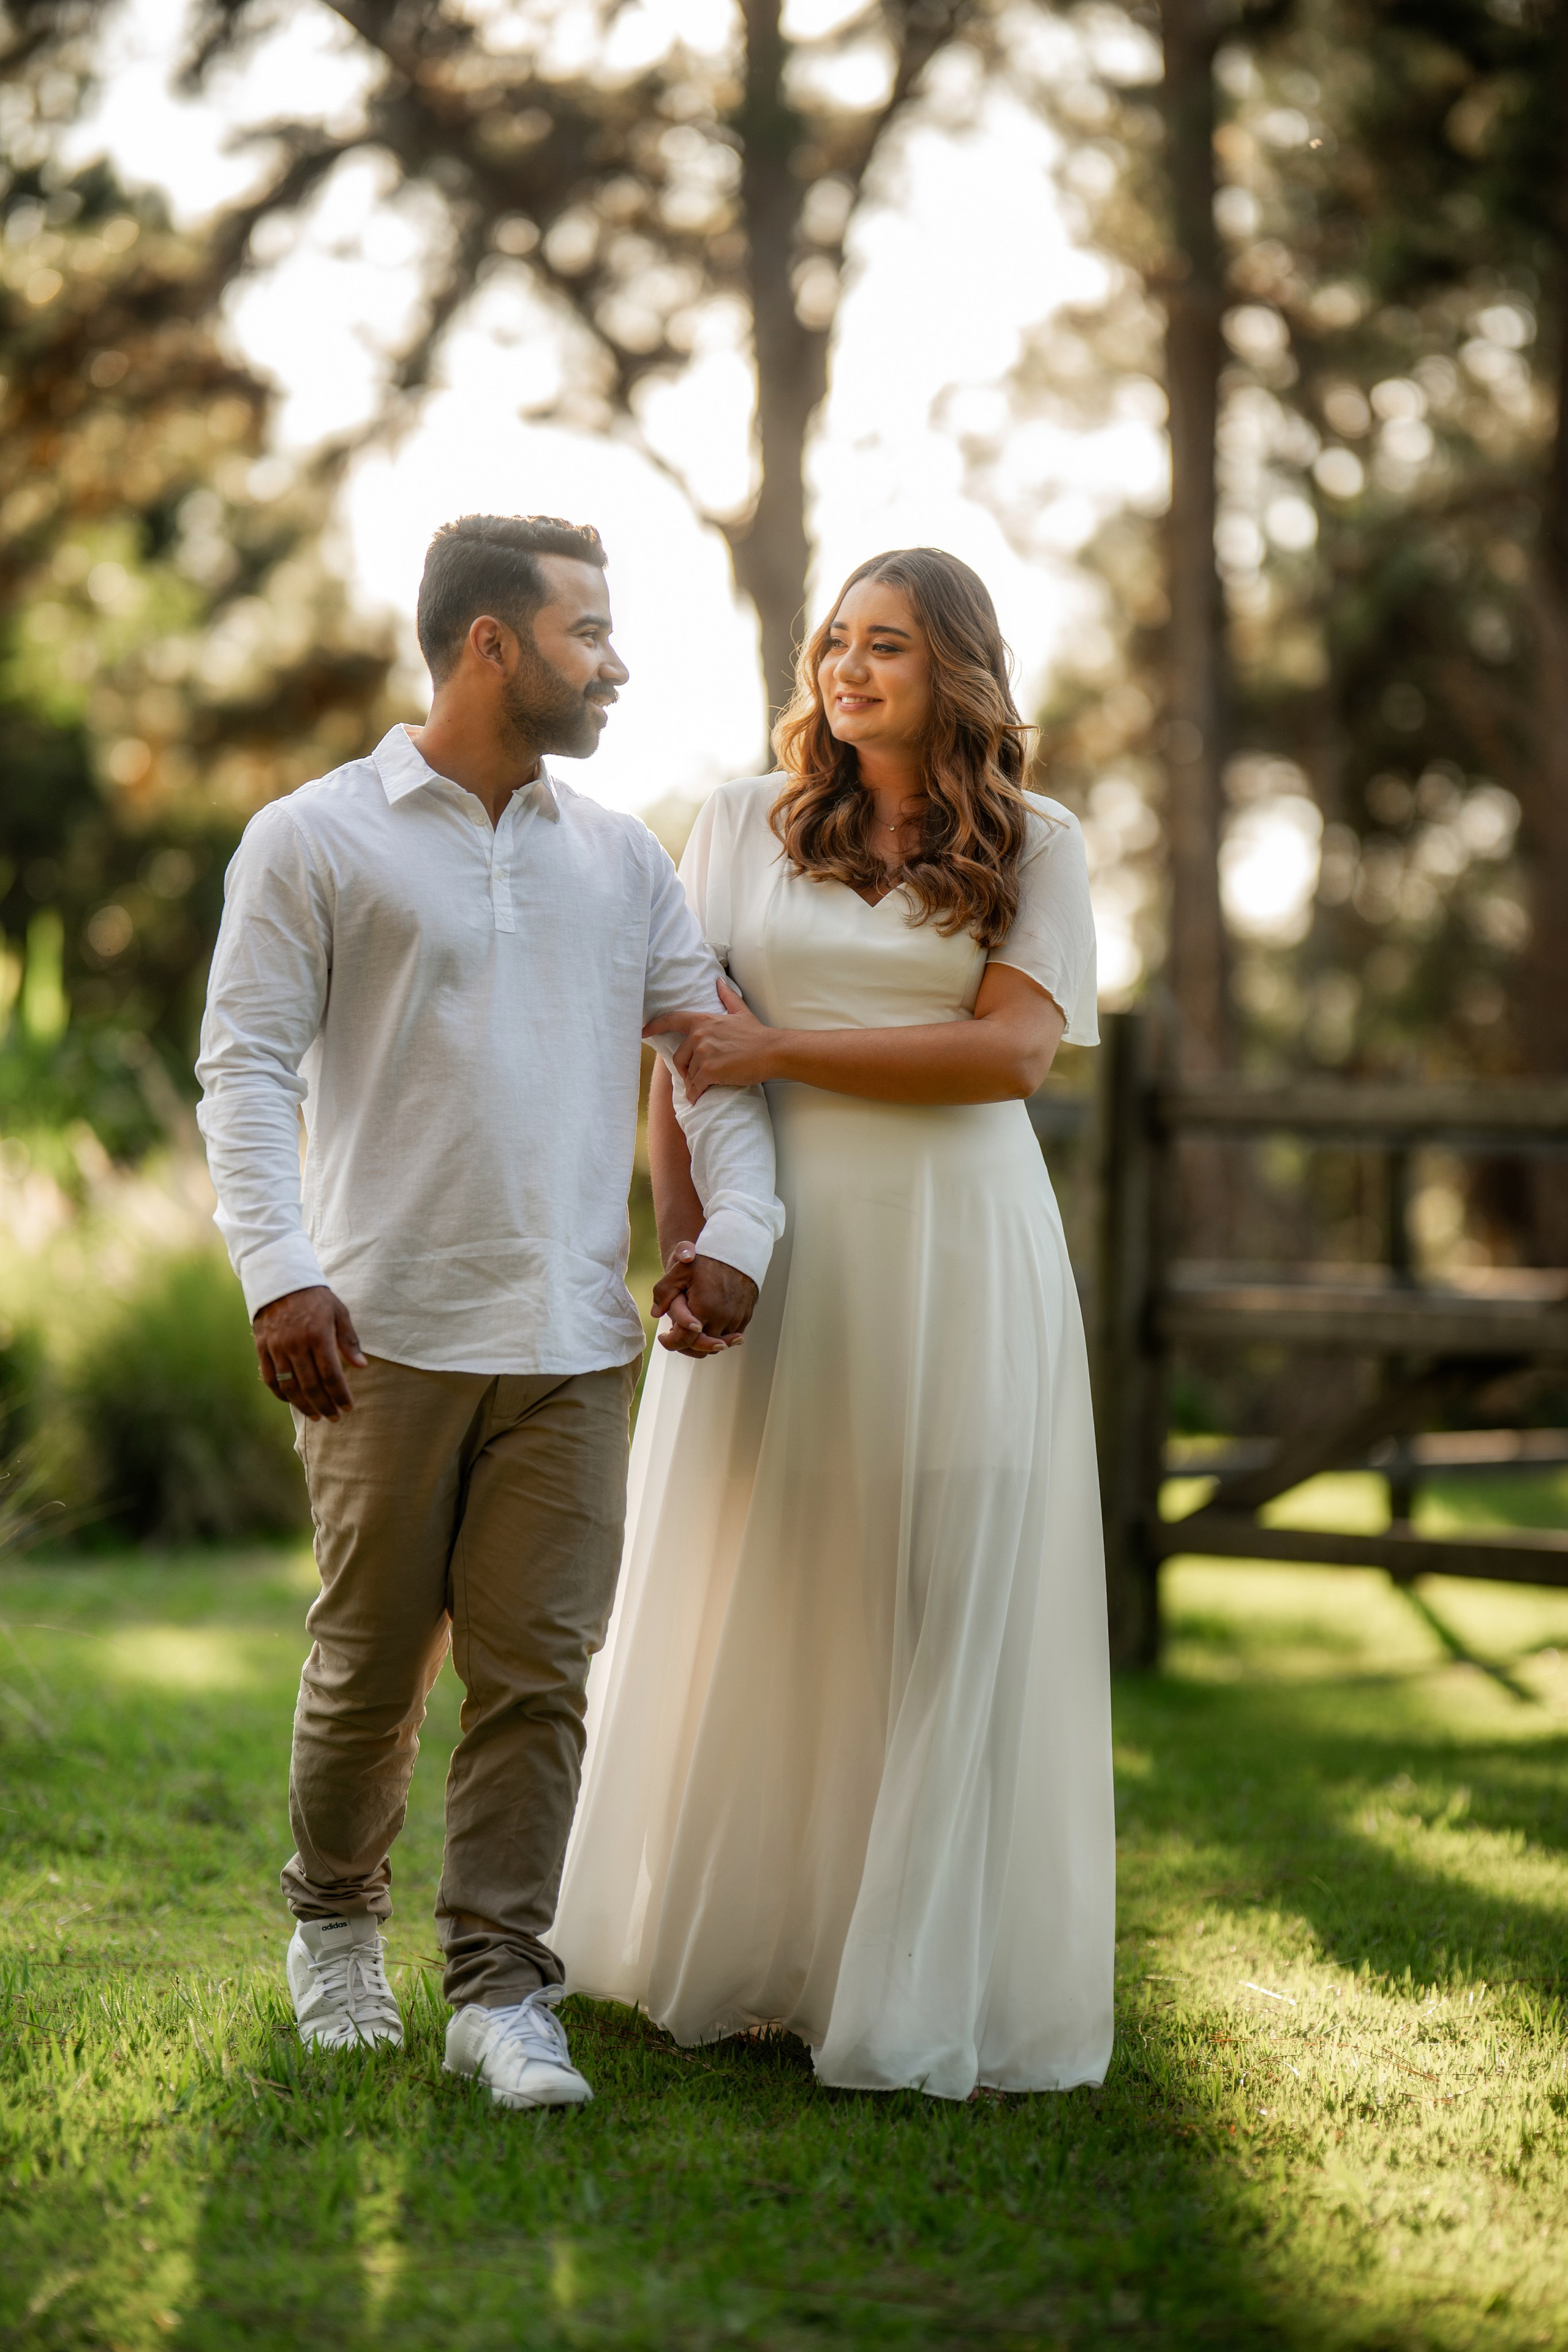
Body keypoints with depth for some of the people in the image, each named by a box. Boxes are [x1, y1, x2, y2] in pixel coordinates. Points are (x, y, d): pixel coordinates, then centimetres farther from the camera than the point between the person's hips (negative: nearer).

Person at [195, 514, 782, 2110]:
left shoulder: (618, 859, 15)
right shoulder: (316, 841, 1)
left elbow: (718, 1049, 15)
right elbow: (245, 1067, -5)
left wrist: (736, 1232, -1)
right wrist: (277, 1272, -18)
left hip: (571, 1339, 4)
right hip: (388, 1333, -3)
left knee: (537, 1672, -1)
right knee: (370, 1663, 6)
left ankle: (499, 1991, 4)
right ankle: (336, 1924, 29)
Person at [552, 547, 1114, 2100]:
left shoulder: (1033, 846, 5)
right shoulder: (747, 822, 9)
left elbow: (1015, 1050, -7)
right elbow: (684, 1054, 7)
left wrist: (786, 1052, -11)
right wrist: (677, 1245, -3)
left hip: (956, 1249, -1)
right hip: (777, 1246, 1)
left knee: (937, 1603, 0)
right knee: (745, 1598, 5)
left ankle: (923, 1986, 8)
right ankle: (717, 1949, 19)